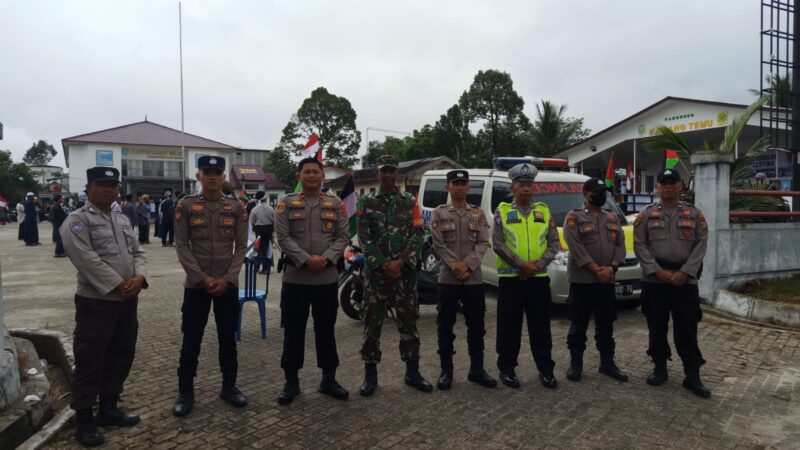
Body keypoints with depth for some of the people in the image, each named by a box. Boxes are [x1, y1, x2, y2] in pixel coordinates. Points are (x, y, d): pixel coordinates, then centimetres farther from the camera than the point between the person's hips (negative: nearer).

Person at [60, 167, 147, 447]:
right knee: (90, 361, 1)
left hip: (127, 301, 7)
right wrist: (119, 284, -18)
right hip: (95, 302, -7)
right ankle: (84, 419, 14)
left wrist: (139, 277, -9)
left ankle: (108, 408, 30)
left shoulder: (123, 221, 15)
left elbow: (137, 253, 12)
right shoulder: (77, 221, -7)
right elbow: (87, 259, -18)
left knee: (120, 357, 15)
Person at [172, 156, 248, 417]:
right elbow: (182, 246, -4)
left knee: (228, 337, 11)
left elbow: (241, 247, 1)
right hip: (196, 284, -1)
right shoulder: (186, 206, -1)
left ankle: (229, 386, 25)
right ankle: (185, 392, 19)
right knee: (191, 339, 5)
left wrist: (227, 279, -9)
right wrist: (202, 278, -12)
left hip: (228, 284, 2)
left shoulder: (236, 207, 2)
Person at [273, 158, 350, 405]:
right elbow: (283, 237, -6)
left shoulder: (335, 204, 7)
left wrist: (326, 258, -14)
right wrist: (306, 259, -17)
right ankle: (291, 382, 19)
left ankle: (329, 379, 23)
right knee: (293, 331, 6)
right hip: (294, 278, -1)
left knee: (326, 330, 10)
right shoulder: (287, 203, 2)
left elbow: (343, 236, 2)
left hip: (327, 278, 1)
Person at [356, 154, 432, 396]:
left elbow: (417, 236, 0)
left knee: (409, 320, 6)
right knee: (372, 322, 3)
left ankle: (412, 372, 18)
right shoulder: (366, 202, 5)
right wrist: (383, 264, -13)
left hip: (405, 270, 1)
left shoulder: (410, 201, 7)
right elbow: (365, 238, -3)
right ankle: (370, 374, 13)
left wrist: (400, 262, -13)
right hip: (376, 270, -1)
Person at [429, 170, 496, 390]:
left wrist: (467, 264, -14)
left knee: (476, 326, 8)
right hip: (448, 278, -2)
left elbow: (483, 243, 0)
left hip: (474, 278, 2)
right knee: (445, 327, 4)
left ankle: (477, 370, 21)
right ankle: (446, 371, 15)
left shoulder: (478, 213, 8)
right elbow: (438, 244, -5)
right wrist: (455, 266, -16)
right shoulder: (439, 213, 3)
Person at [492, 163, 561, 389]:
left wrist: (537, 265, -10)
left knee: (541, 327, 9)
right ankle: (507, 369, 17)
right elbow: (498, 244, -8)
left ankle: (546, 369, 20)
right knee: (509, 327, 5)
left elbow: (554, 244, 5)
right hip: (510, 278, -2)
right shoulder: (502, 211, 1)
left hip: (539, 278, 2)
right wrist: (522, 265, -15)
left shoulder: (544, 211, 9)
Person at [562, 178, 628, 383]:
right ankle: (575, 364, 12)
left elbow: (620, 245, 8)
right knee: (579, 325, 2)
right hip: (582, 280, -5)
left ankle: (607, 363, 23)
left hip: (607, 281, 5)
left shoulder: (613, 218, 16)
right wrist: (597, 270, -16)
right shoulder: (574, 217, -3)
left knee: (606, 325, 12)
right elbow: (576, 248, -13)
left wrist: (611, 267, -9)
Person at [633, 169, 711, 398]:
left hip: (686, 280, 0)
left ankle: (692, 375, 9)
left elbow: (701, 245, 0)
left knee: (687, 328, 1)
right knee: (657, 327, 8)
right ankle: (660, 368, 22)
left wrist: (685, 272, -11)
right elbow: (639, 245, -1)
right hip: (654, 280, 0)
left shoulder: (695, 214, 6)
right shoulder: (646, 214, 4)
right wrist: (658, 271, -11)